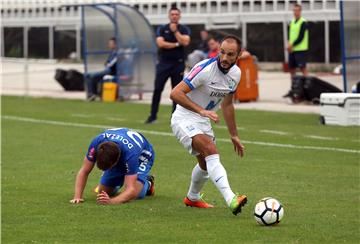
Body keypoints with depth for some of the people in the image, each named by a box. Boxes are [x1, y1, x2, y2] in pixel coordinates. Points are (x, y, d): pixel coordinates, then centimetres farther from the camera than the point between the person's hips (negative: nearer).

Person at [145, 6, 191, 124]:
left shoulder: (184, 29, 4)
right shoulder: (162, 29, 5)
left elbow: (185, 42, -14)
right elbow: (160, 43, -10)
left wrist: (175, 31, -12)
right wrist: (176, 44, -9)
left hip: (178, 64, 0)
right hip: (164, 63, 0)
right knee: (157, 89, -4)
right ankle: (153, 116, 1)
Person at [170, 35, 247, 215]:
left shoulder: (235, 73, -1)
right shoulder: (205, 69, -25)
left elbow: (227, 104, 14)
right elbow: (175, 94, -30)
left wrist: (234, 135, 17)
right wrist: (202, 111, -38)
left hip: (204, 122, 9)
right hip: (184, 118, -8)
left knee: (206, 163, 22)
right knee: (211, 151, -29)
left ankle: (192, 198, 49)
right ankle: (231, 199, -42)